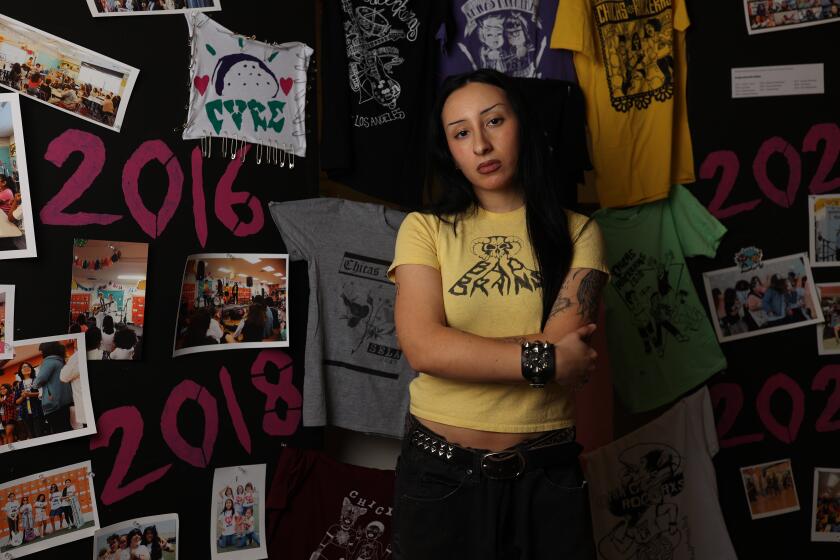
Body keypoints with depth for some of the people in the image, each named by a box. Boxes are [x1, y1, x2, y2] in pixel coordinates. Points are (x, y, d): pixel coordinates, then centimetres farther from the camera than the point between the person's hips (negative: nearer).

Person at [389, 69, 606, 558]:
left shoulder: (577, 233, 1)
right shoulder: (424, 229, -1)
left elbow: (566, 345, -14)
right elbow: (422, 348, -15)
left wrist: (457, 350, -12)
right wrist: (546, 360, -15)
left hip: (546, 474, 0)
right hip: (440, 474, 0)